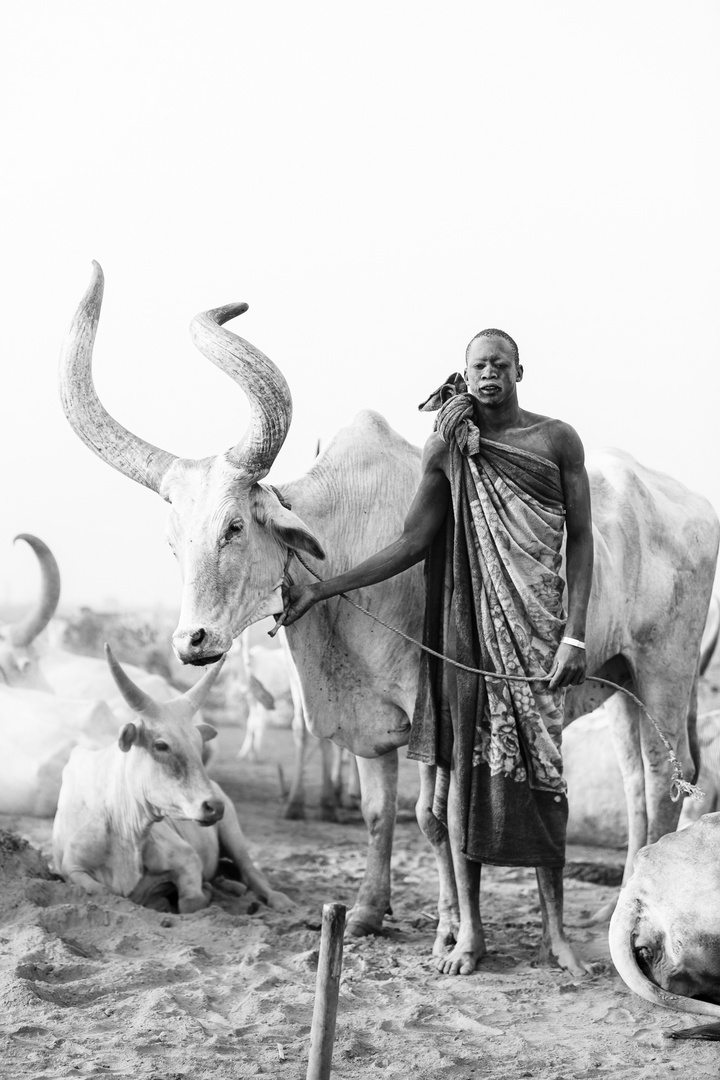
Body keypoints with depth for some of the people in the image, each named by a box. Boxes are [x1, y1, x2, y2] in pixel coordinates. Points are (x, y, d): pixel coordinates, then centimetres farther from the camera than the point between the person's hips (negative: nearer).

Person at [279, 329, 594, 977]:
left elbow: (581, 540, 2)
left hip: (536, 620, -1)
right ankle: (470, 928, 7)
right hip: (468, 619, 1)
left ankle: (555, 929, 6)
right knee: (465, 760, 0)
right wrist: (322, 590, -1)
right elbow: (413, 543, 4)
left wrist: (575, 635, -7)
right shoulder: (446, 448, 7)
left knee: (540, 767, -3)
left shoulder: (557, 439, 4)